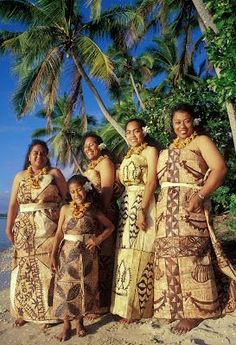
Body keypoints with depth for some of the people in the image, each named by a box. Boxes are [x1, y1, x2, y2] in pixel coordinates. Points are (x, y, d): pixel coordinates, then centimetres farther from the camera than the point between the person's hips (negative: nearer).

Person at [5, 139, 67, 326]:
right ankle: (24, 311, 23)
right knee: (25, 269, 8)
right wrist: (9, 227, 0)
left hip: (49, 229, -3)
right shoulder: (20, 176, 11)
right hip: (25, 230, 3)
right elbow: (13, 204, 8)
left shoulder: (54, 173, 2)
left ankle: (49, 312, 14)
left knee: (47, 268, 0)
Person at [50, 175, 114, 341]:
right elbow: (59, 233, -1)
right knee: (66, 288, 4)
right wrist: (53, 255, -7)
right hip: (67, 254, 0)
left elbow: (110, 226, 6)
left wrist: (98, 240, -8)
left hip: (87, 255, 0)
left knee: (84, 287, 9)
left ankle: (80, 321, 28)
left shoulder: (93, 210, 0)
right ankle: (67, 325, 21)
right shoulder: (65, 209, 1)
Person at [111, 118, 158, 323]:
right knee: (126, 253, 7)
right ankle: (128, 305, 18)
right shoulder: (128, 156, 21)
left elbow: (152, 181, -11)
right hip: (126, 206, 7)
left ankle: (137, 307, 8)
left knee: (139, 254, -4)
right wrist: (125, 208, 5)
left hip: (143, 203, -7)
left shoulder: (150, 151, 0)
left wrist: (142, 211, -20)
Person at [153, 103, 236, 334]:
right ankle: (178, 306, 20)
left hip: (190, 207, -6)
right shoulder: (167, 150, 22)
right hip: (167, 209, 7)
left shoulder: (201, 141, 3)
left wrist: (200, 195, -23)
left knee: (190, 253, -6)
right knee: (171, 254, 7)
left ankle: (194, 310, 6)